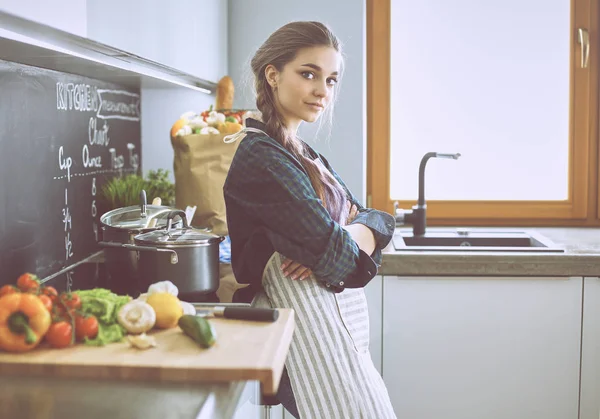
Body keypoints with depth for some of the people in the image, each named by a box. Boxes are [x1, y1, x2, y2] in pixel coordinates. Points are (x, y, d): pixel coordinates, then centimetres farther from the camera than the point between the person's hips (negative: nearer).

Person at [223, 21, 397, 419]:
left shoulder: (306, 155, 14)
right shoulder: (261, 155, -16)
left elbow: (378, 220, 7)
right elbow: (335, 255, -23)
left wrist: (349, 235, -15)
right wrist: (351, 239, 0)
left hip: (340, 325, 9)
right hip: (312, 331, -9)